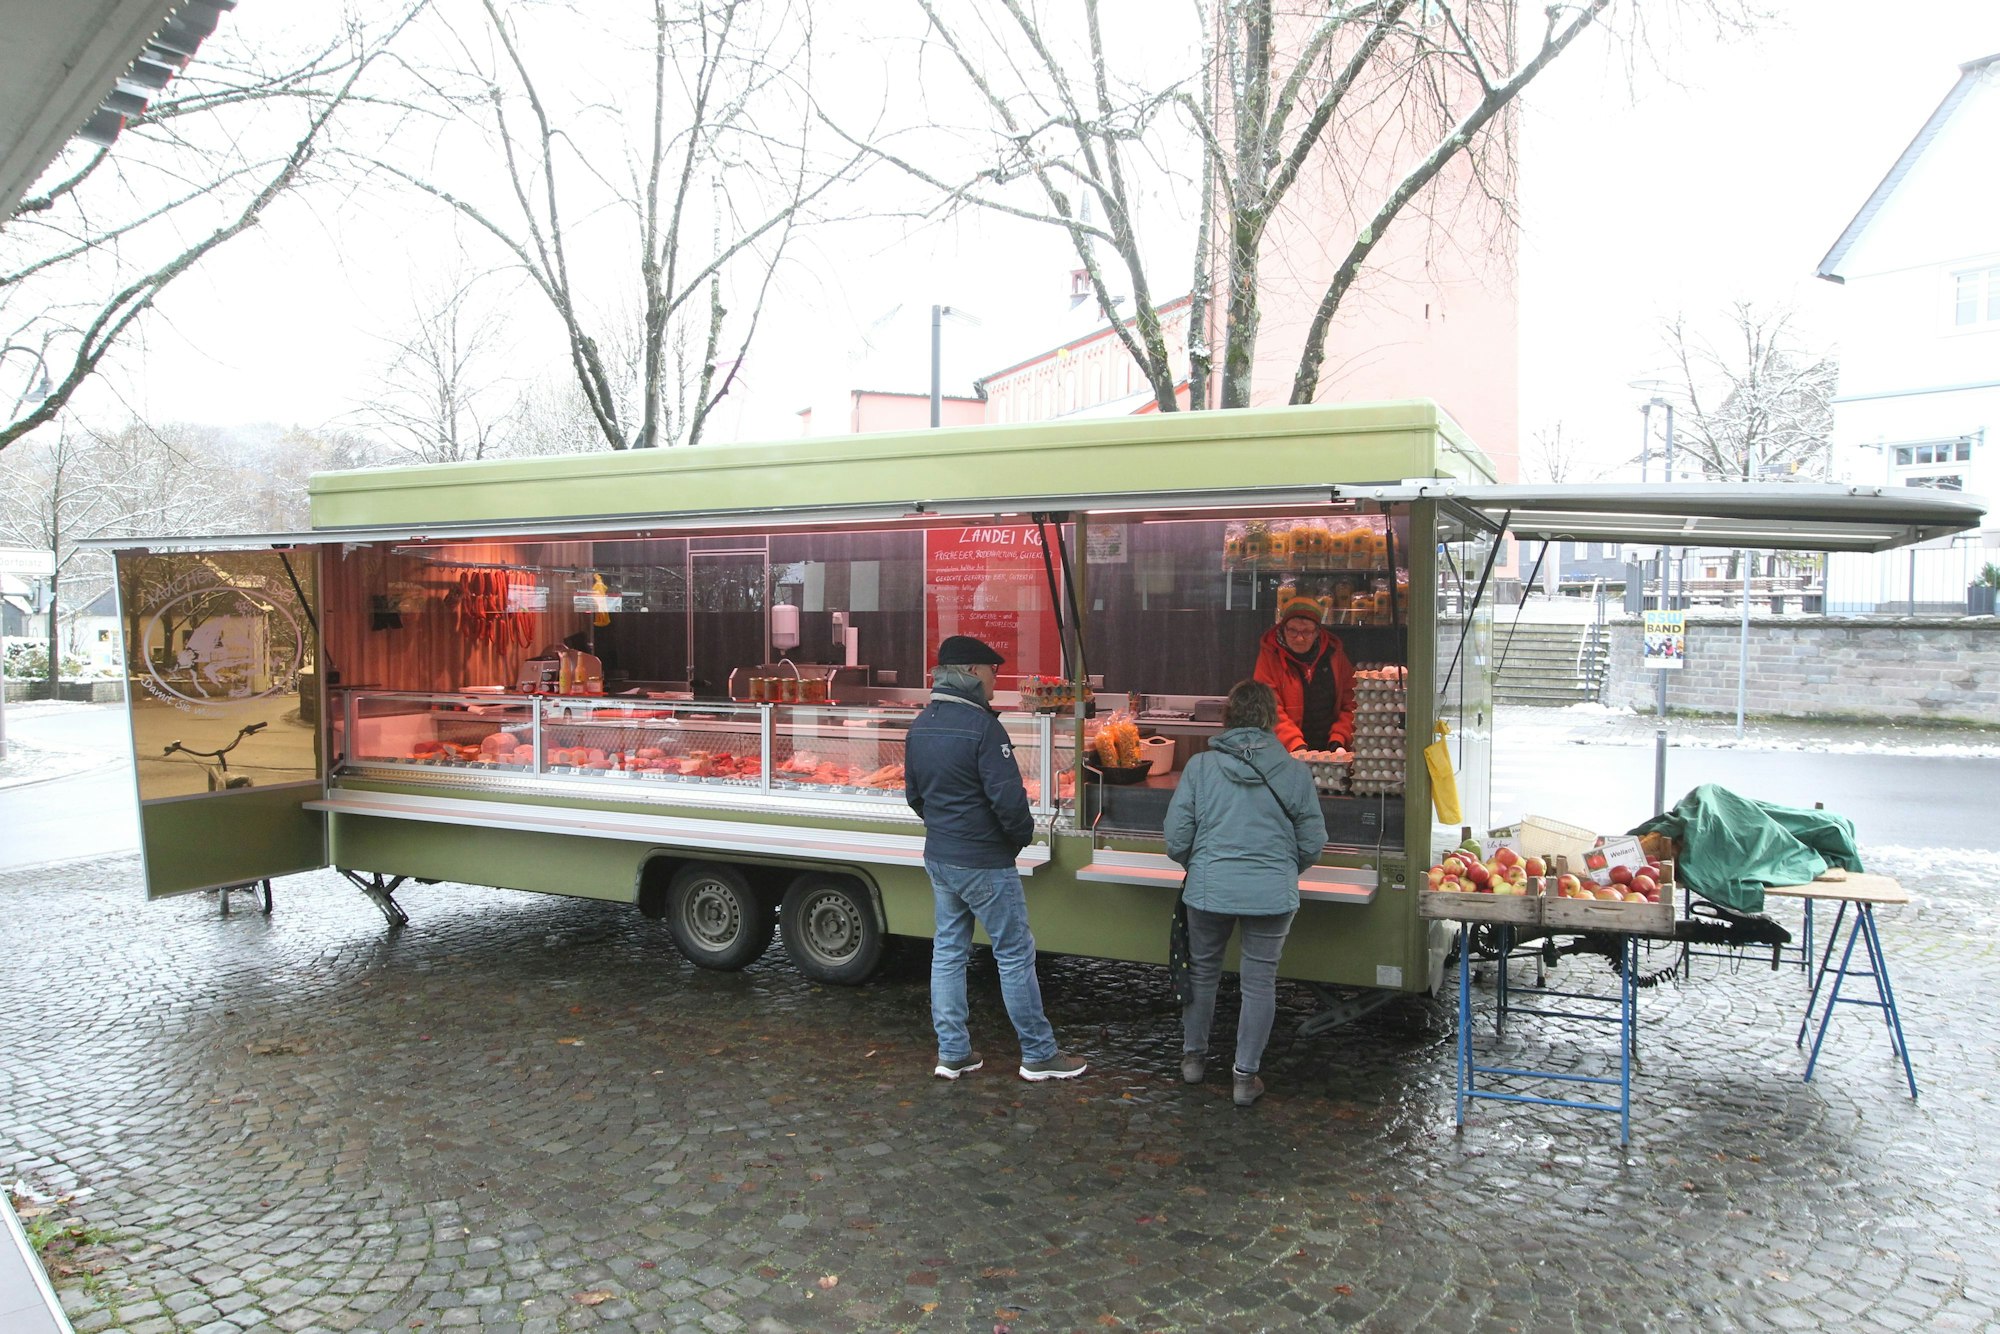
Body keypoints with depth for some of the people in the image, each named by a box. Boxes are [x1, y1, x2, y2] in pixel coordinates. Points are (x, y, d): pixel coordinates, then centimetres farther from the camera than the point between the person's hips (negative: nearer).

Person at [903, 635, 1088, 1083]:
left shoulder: (920, 726, 6)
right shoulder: (981, 726, -20)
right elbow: (1008, 798, -23)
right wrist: (1023, 835, -5)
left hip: (938, 858, 8)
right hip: (985, 862, -8)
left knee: (948, 950, 14)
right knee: (1015, 954, 3)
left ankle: (952, 1053, 21)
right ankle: (1039, 1054, 13)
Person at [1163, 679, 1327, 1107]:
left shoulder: (1200, 766, -5)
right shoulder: (1295, 773, -4)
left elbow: (1176, 837, -3)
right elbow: (1312, 843, 3)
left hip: (1209, 890, 1)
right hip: (1273, 894, 0)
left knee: (1202, 972, 20)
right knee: (1260, 982, 11)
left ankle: (1193, 1056, 35)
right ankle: (1246, 1076, 18)